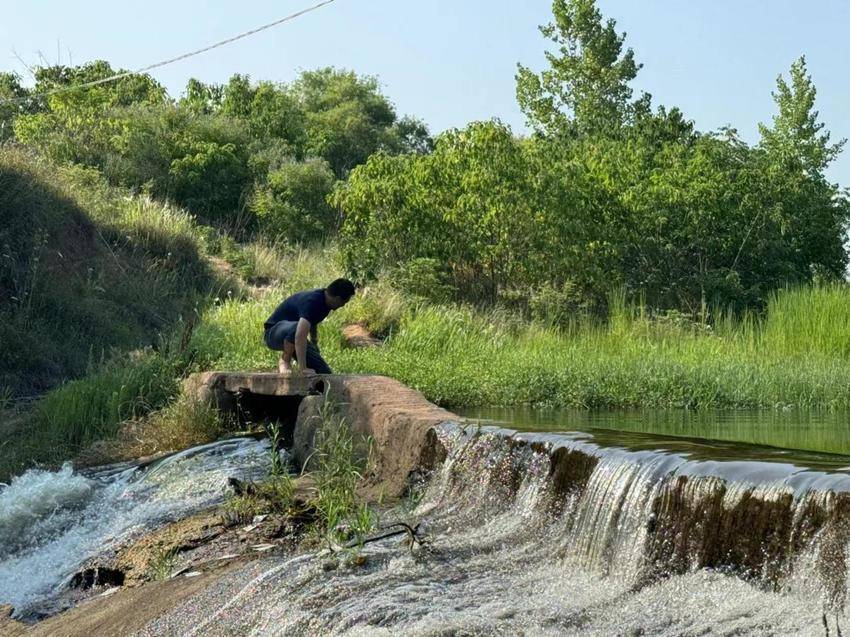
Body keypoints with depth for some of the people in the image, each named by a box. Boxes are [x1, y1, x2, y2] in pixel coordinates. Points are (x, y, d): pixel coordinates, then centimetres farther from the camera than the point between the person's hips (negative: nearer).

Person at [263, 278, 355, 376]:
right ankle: (284, 360, -17)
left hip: (296, 342, 8)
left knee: (325, 373, -7)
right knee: (296, 328, -43)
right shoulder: (312, 302, -33)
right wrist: (303, 368, -50)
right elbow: (300, 335, -46)